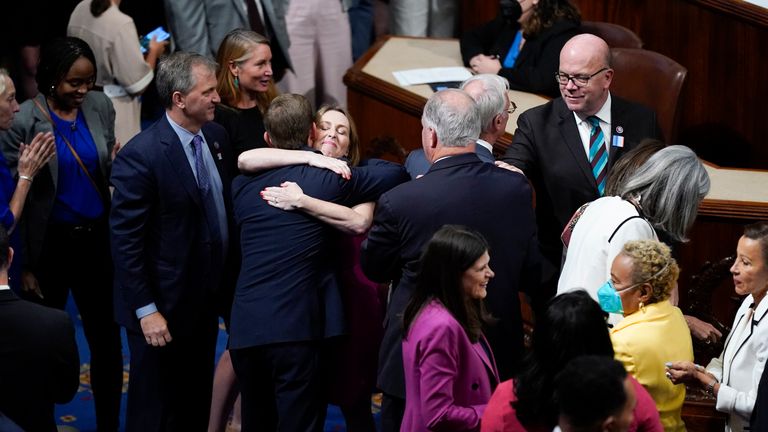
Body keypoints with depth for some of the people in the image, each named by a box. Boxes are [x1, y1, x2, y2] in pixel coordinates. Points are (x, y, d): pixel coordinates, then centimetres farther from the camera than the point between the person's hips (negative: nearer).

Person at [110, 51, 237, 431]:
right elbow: (125, 241, -19)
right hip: (164, 307, -7)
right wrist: (146, 311, -19)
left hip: (205, 299, 7)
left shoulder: (217, 136, 2)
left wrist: (230, 273, 8)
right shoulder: (140, 156, -20)